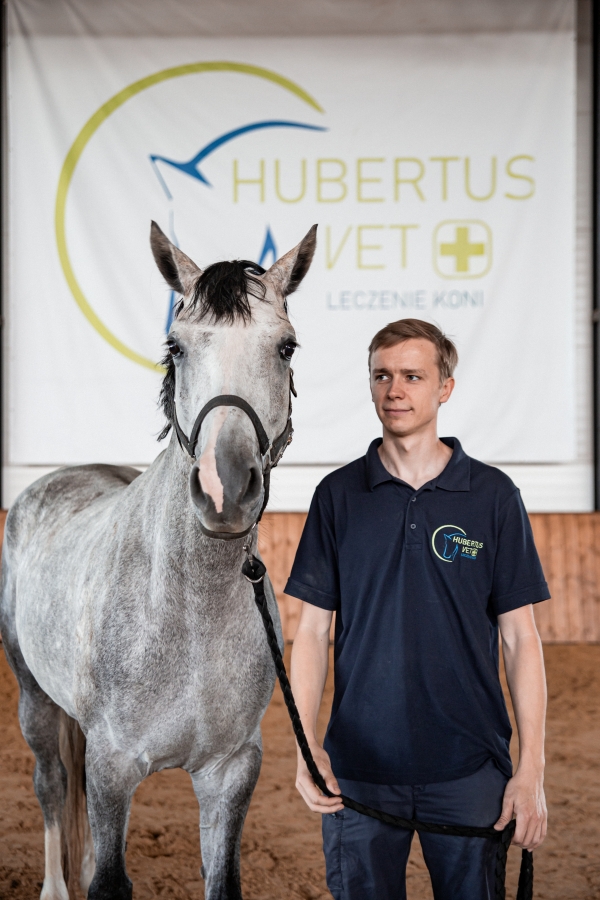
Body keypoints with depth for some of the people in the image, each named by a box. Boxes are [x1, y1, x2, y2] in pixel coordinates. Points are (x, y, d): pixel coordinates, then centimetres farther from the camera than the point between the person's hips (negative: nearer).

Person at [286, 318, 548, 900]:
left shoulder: (493, 496, 0)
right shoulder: (338, 495, 3)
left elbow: (520, 638, 0)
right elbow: (313, 629, 4)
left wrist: (531, 768, -6)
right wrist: (307, 747, -8)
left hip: (468, 768, -1)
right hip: (358, 766, 1)